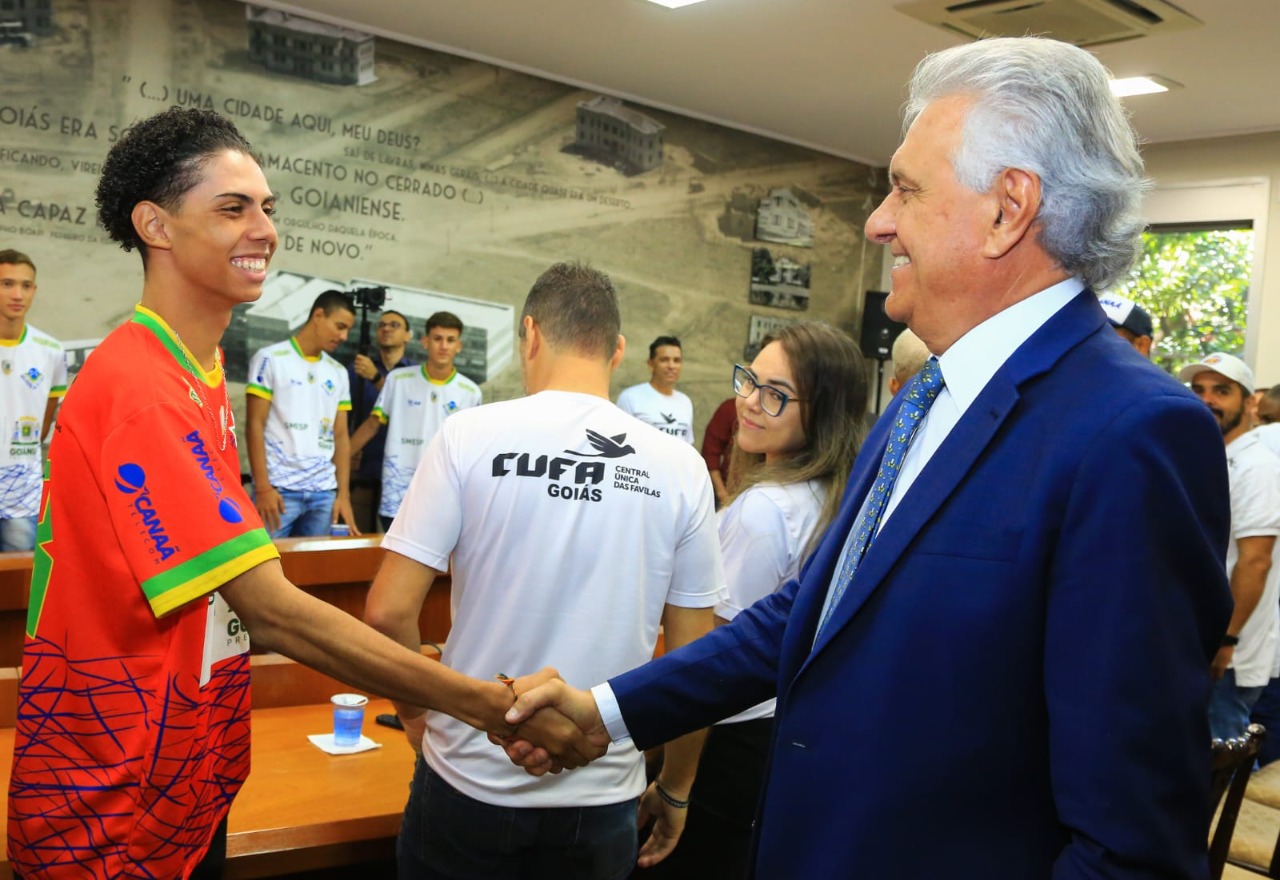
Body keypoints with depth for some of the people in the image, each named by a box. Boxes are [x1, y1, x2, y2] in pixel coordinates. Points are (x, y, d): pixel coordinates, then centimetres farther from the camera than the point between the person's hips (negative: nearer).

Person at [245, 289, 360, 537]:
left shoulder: (339, 373, 15)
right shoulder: (270, 359, 0)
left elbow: (341, 436, 14)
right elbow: (255, 425, -4)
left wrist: (344, 494, 6)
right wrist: (262, 487, -11)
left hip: (324, 492, 5)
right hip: (279, 488, -4)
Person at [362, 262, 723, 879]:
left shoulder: (471, 435, -11)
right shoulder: (679, 468, -6)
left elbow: (388, 612, -12)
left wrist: (415, 711, 7)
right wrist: (674, 790, 12)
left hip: (471, 781, -1)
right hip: (603, 795, 2)